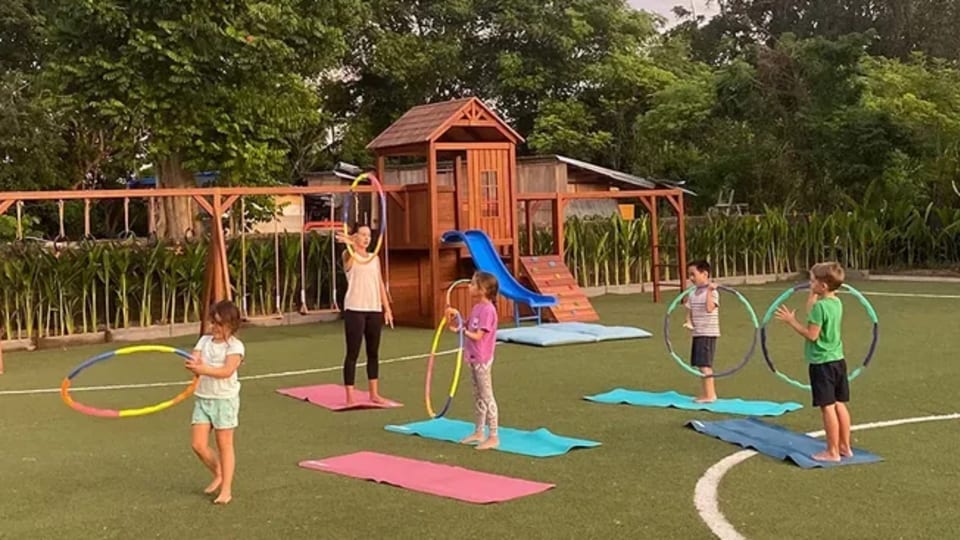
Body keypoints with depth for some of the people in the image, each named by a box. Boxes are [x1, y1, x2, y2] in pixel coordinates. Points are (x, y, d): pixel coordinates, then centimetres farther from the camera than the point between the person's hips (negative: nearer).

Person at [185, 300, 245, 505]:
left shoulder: (235, 346, -9)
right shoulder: (204, 341, 8)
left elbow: (227, 371, -23)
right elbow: (195, 361, -5)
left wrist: (203, 369, -36)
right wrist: (193, 365, -29)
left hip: (225, 399, -5)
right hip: (203, 398, 5)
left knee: (225, 444, 3)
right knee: (199, 445, 2)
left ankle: (226, 489, 11)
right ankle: (218, 474, 27)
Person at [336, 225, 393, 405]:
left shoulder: (375, 258, 14)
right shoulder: (349, 256, -3)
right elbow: (350, 252, -29)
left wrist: (387, 308, 10)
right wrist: (350, 243, -53)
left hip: (374, 310, 6)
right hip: (355, 309, -5)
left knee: (373, 352, 11)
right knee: (353, 353, -3)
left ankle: (374, 393, 20)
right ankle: (349, 396, 0)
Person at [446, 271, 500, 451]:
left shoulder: (487, 309, -18)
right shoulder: (477, 308, 11)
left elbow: (478, 336, -21)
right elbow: (465, 327, 13)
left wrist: (461, 330, -22)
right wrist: (454, 317, -2)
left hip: (482, 360, -9)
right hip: (474, 358, 9)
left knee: (486, 396, -5)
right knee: (478, 396, 16)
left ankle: (494, 437, 0)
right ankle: (478, 432, 25)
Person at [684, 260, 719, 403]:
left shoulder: (712, 292, -11)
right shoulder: (693, 294, 12)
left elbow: (709, 308, -26)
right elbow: (690, 312, 14)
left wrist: (709, 290, -24)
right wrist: (689, 323, -5)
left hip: (708, 333, -8)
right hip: (697, 333, 8)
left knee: (704, 364, -10)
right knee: (700, 365, 11)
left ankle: (709, 395, -5)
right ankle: (706, 393, 20)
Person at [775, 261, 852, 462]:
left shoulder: (820, 306, -19)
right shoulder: (836, 303, 7)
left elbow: (812, 334, -20)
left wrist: (792, 321, -15)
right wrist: (813, 295, 19)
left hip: (822, 363, -9)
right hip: (838, 360, 9)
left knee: (827, 407, -3)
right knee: (839, 404, 14)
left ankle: (832, 451, 2)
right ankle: (845, 447, 22)